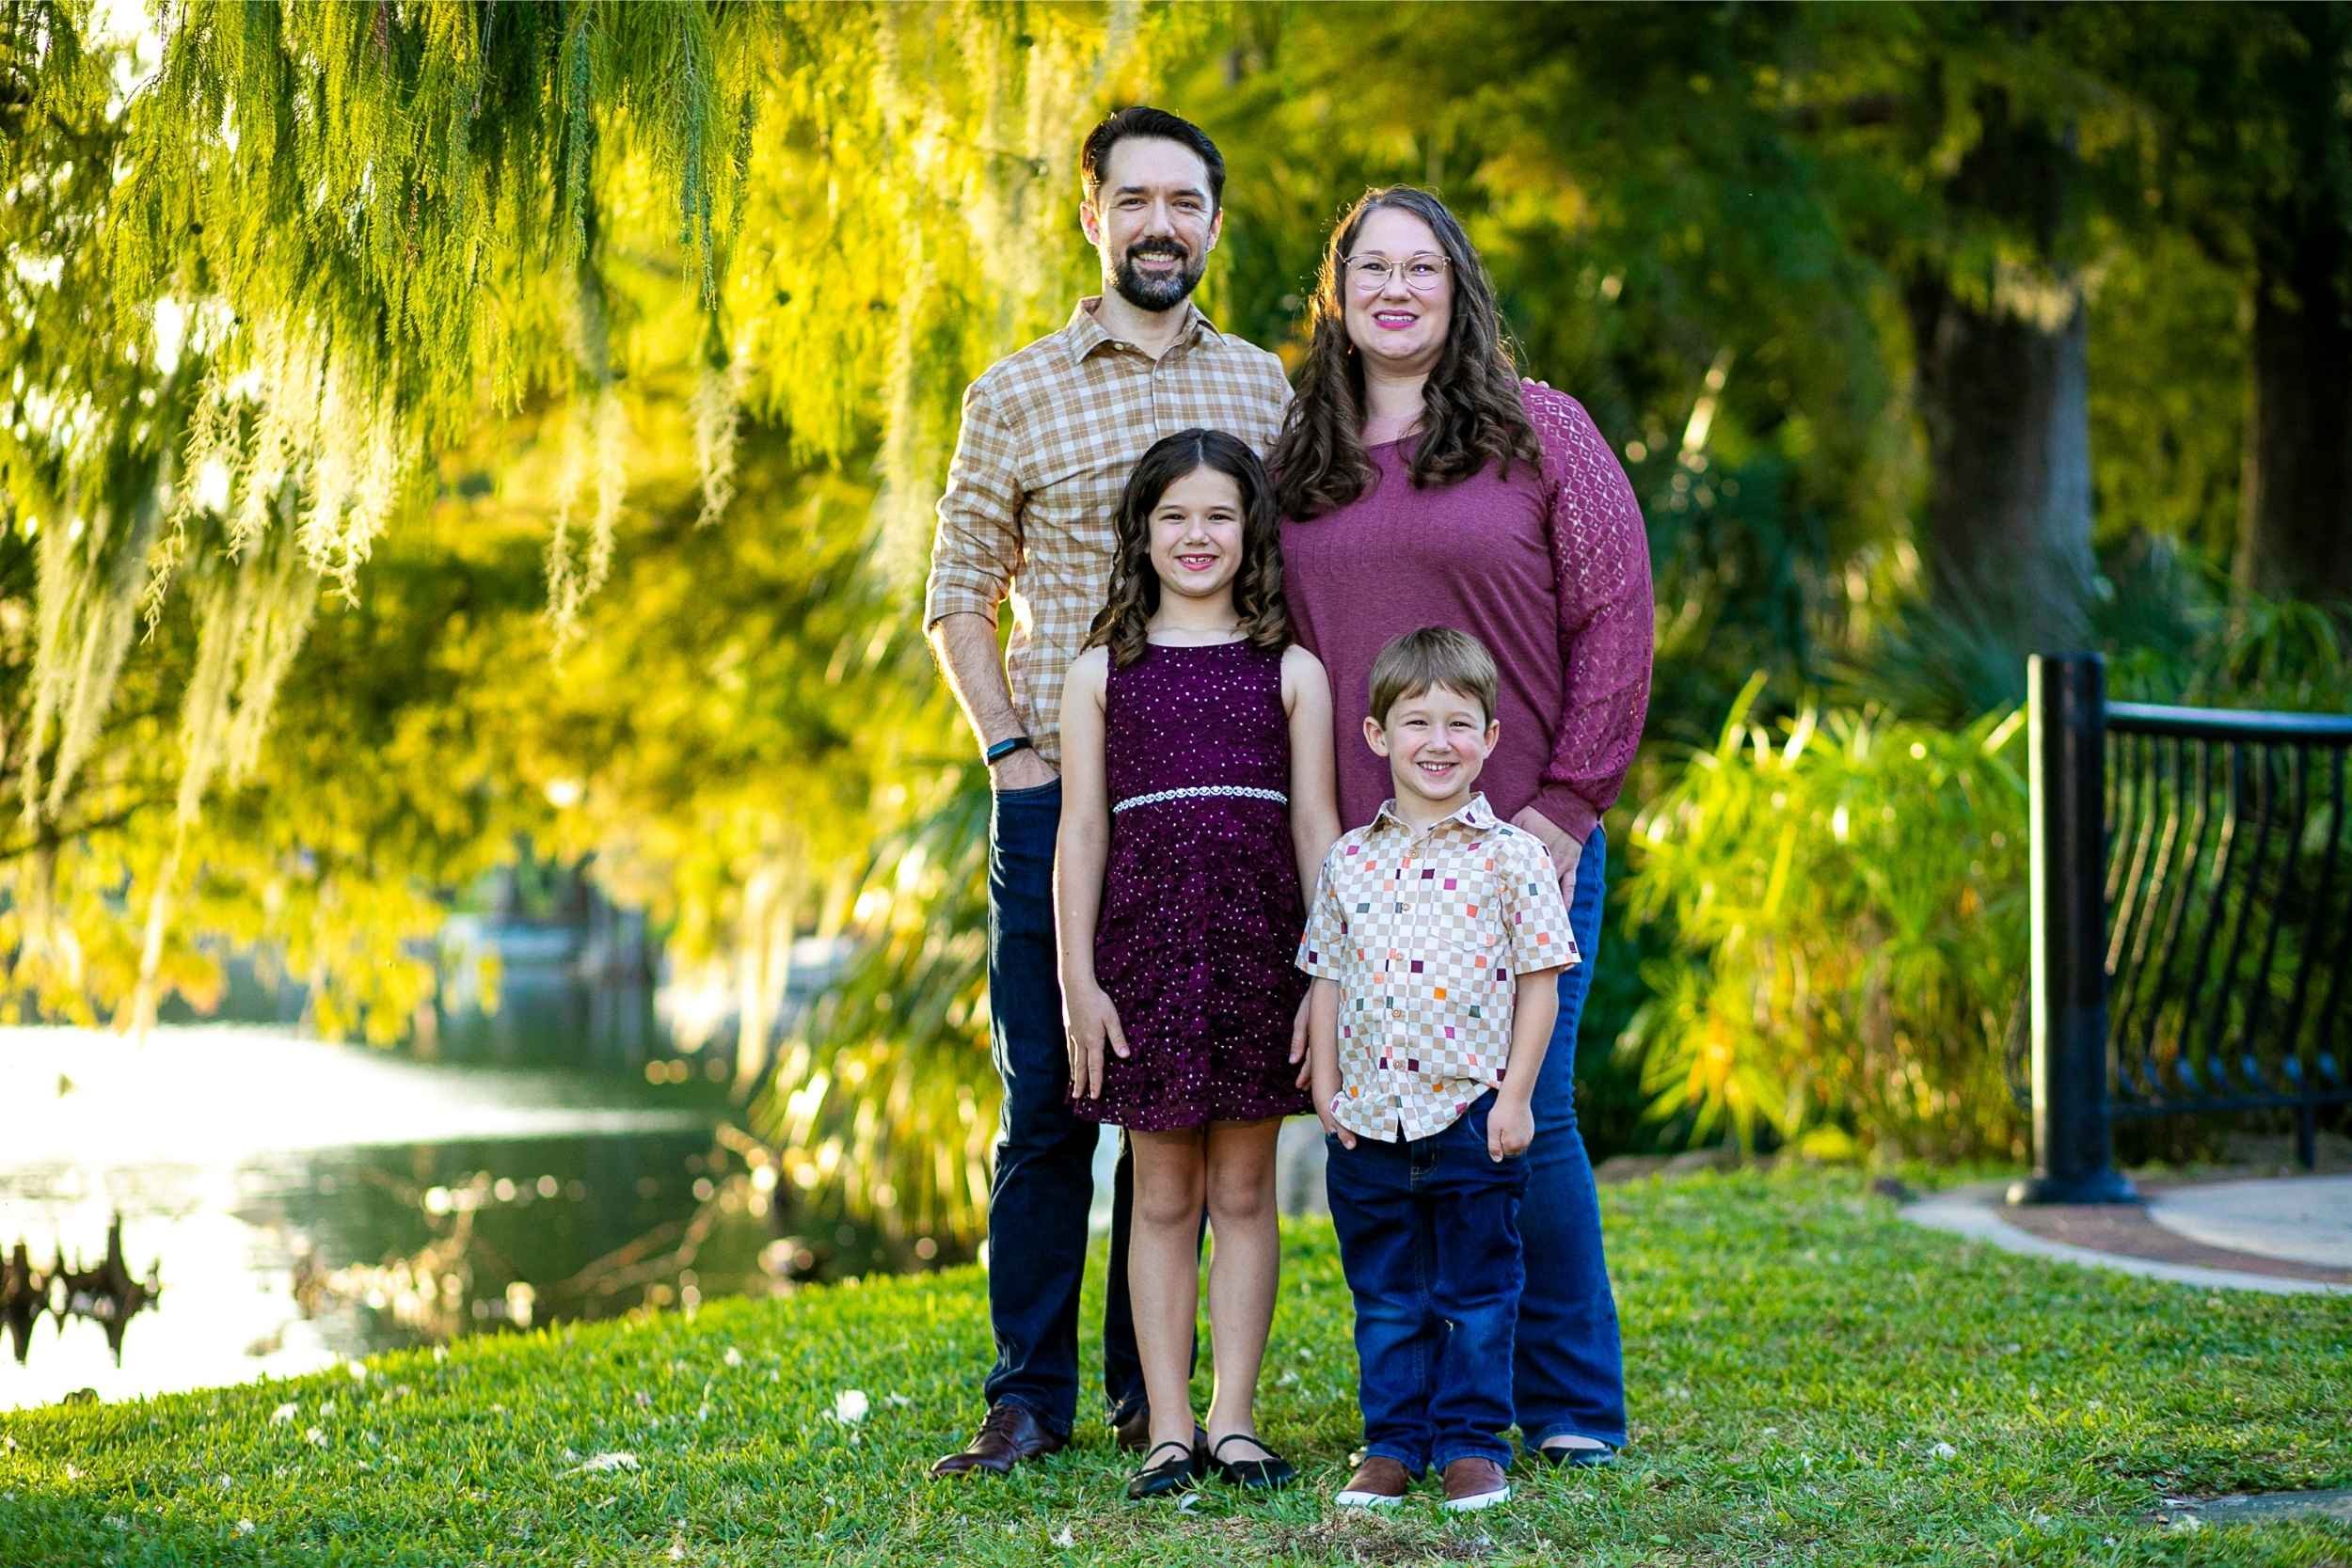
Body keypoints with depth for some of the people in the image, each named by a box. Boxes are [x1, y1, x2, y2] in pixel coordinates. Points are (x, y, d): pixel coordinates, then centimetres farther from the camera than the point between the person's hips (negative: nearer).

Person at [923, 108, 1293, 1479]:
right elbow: (960, 597, 7)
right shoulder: (1015, 397, 4)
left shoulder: (1265, 387, 10)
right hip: (1060, 789, -2)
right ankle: (1030, 1396, 9)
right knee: (1049, 1105, 0)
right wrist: (1011, 748, -4)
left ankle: (1149, 1389, 16)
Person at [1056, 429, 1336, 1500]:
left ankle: (1234, 1419, 11)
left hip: (1259, 943, 0)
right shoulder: (1103, 673, 7)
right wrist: (1079, 980, -3)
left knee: (1244, 1189, 5)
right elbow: (1082, 831, 4)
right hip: (1146, 940, 0)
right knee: (1163, 1192, 4)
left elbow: (1315, 825, 4)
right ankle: (1169, 1428, 9)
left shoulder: (1290, 671, 7)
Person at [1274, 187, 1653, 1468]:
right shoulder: (1299, 461, 12)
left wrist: (1567, 802, -8)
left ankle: (1572, 1402, 12)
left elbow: (1616, 617, -2)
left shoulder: (1538, 430, 2)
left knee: (1524, 1111, -2)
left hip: (1522, 838, -3)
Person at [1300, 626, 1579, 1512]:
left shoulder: (1510, 858, -4)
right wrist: (1325, 1091, 4)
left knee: (1476, 1290, 5)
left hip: (1472, 1115, -3)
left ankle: (1472, 1443, 14)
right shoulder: (1349, 862, 6)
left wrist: (1515, 1096, -8)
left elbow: (1539, 981, -3)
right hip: (1369, 1121, 3)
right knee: (1385, 1296, 11)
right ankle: (1392, 1445, 19)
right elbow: (1327, 980, 10)